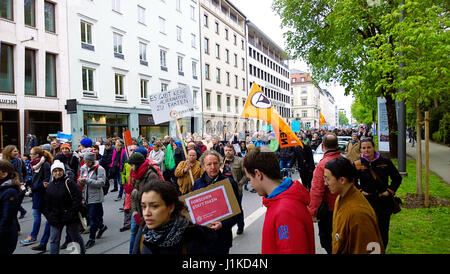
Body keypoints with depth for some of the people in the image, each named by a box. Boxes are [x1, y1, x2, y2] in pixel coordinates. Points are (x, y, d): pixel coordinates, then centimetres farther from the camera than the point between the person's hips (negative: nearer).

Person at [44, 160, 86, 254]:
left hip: (69, 217, -5)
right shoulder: (50, 185, 7)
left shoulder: (69, 182, -12)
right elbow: (47, 203, 13)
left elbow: (77, 198, -15)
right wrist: (48, 215, 4)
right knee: (54, 240, 6)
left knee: (75, 237, 11)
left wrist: (72, 213, -16)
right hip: (55, 217, 5)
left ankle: (82, 251, 32)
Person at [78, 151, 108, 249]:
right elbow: (81, 184, 13)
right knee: (90, 215, 16)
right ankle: (102, 226, 41)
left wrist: (87, 180, -24)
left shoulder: (99, 169, -11)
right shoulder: (83, 168, 7)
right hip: (87, 197, 6)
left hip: (95, 197, -6)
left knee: (93, 217, -2)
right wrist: (80, 181, -12)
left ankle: (92, 239, 10)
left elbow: (101, 183, -19)